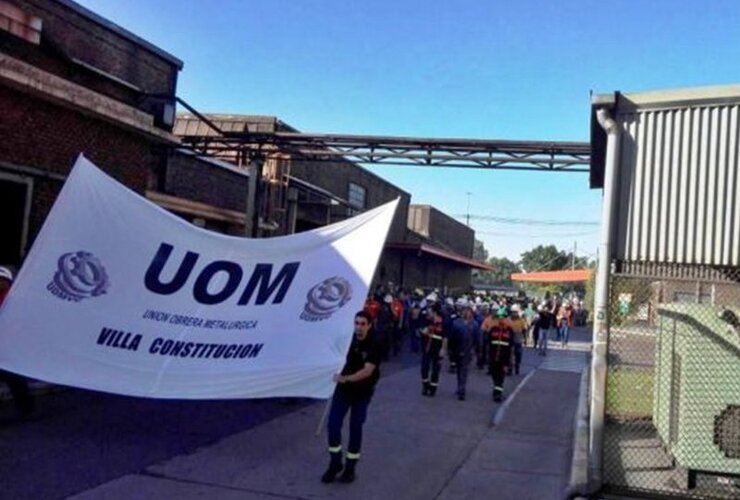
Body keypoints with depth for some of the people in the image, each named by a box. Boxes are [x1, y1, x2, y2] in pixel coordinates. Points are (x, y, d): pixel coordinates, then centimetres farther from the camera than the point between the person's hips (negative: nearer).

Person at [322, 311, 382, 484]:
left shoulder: (374, 346, -19)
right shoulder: (349, 339, -4)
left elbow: (367, 371, -31)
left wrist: (346, 378, -43)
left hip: (362, 391, -4)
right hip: (343, 388, 4)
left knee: (355, 428, 5)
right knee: (333, 424, -3)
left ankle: (350, 467, 20)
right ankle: (335, 463, 15)